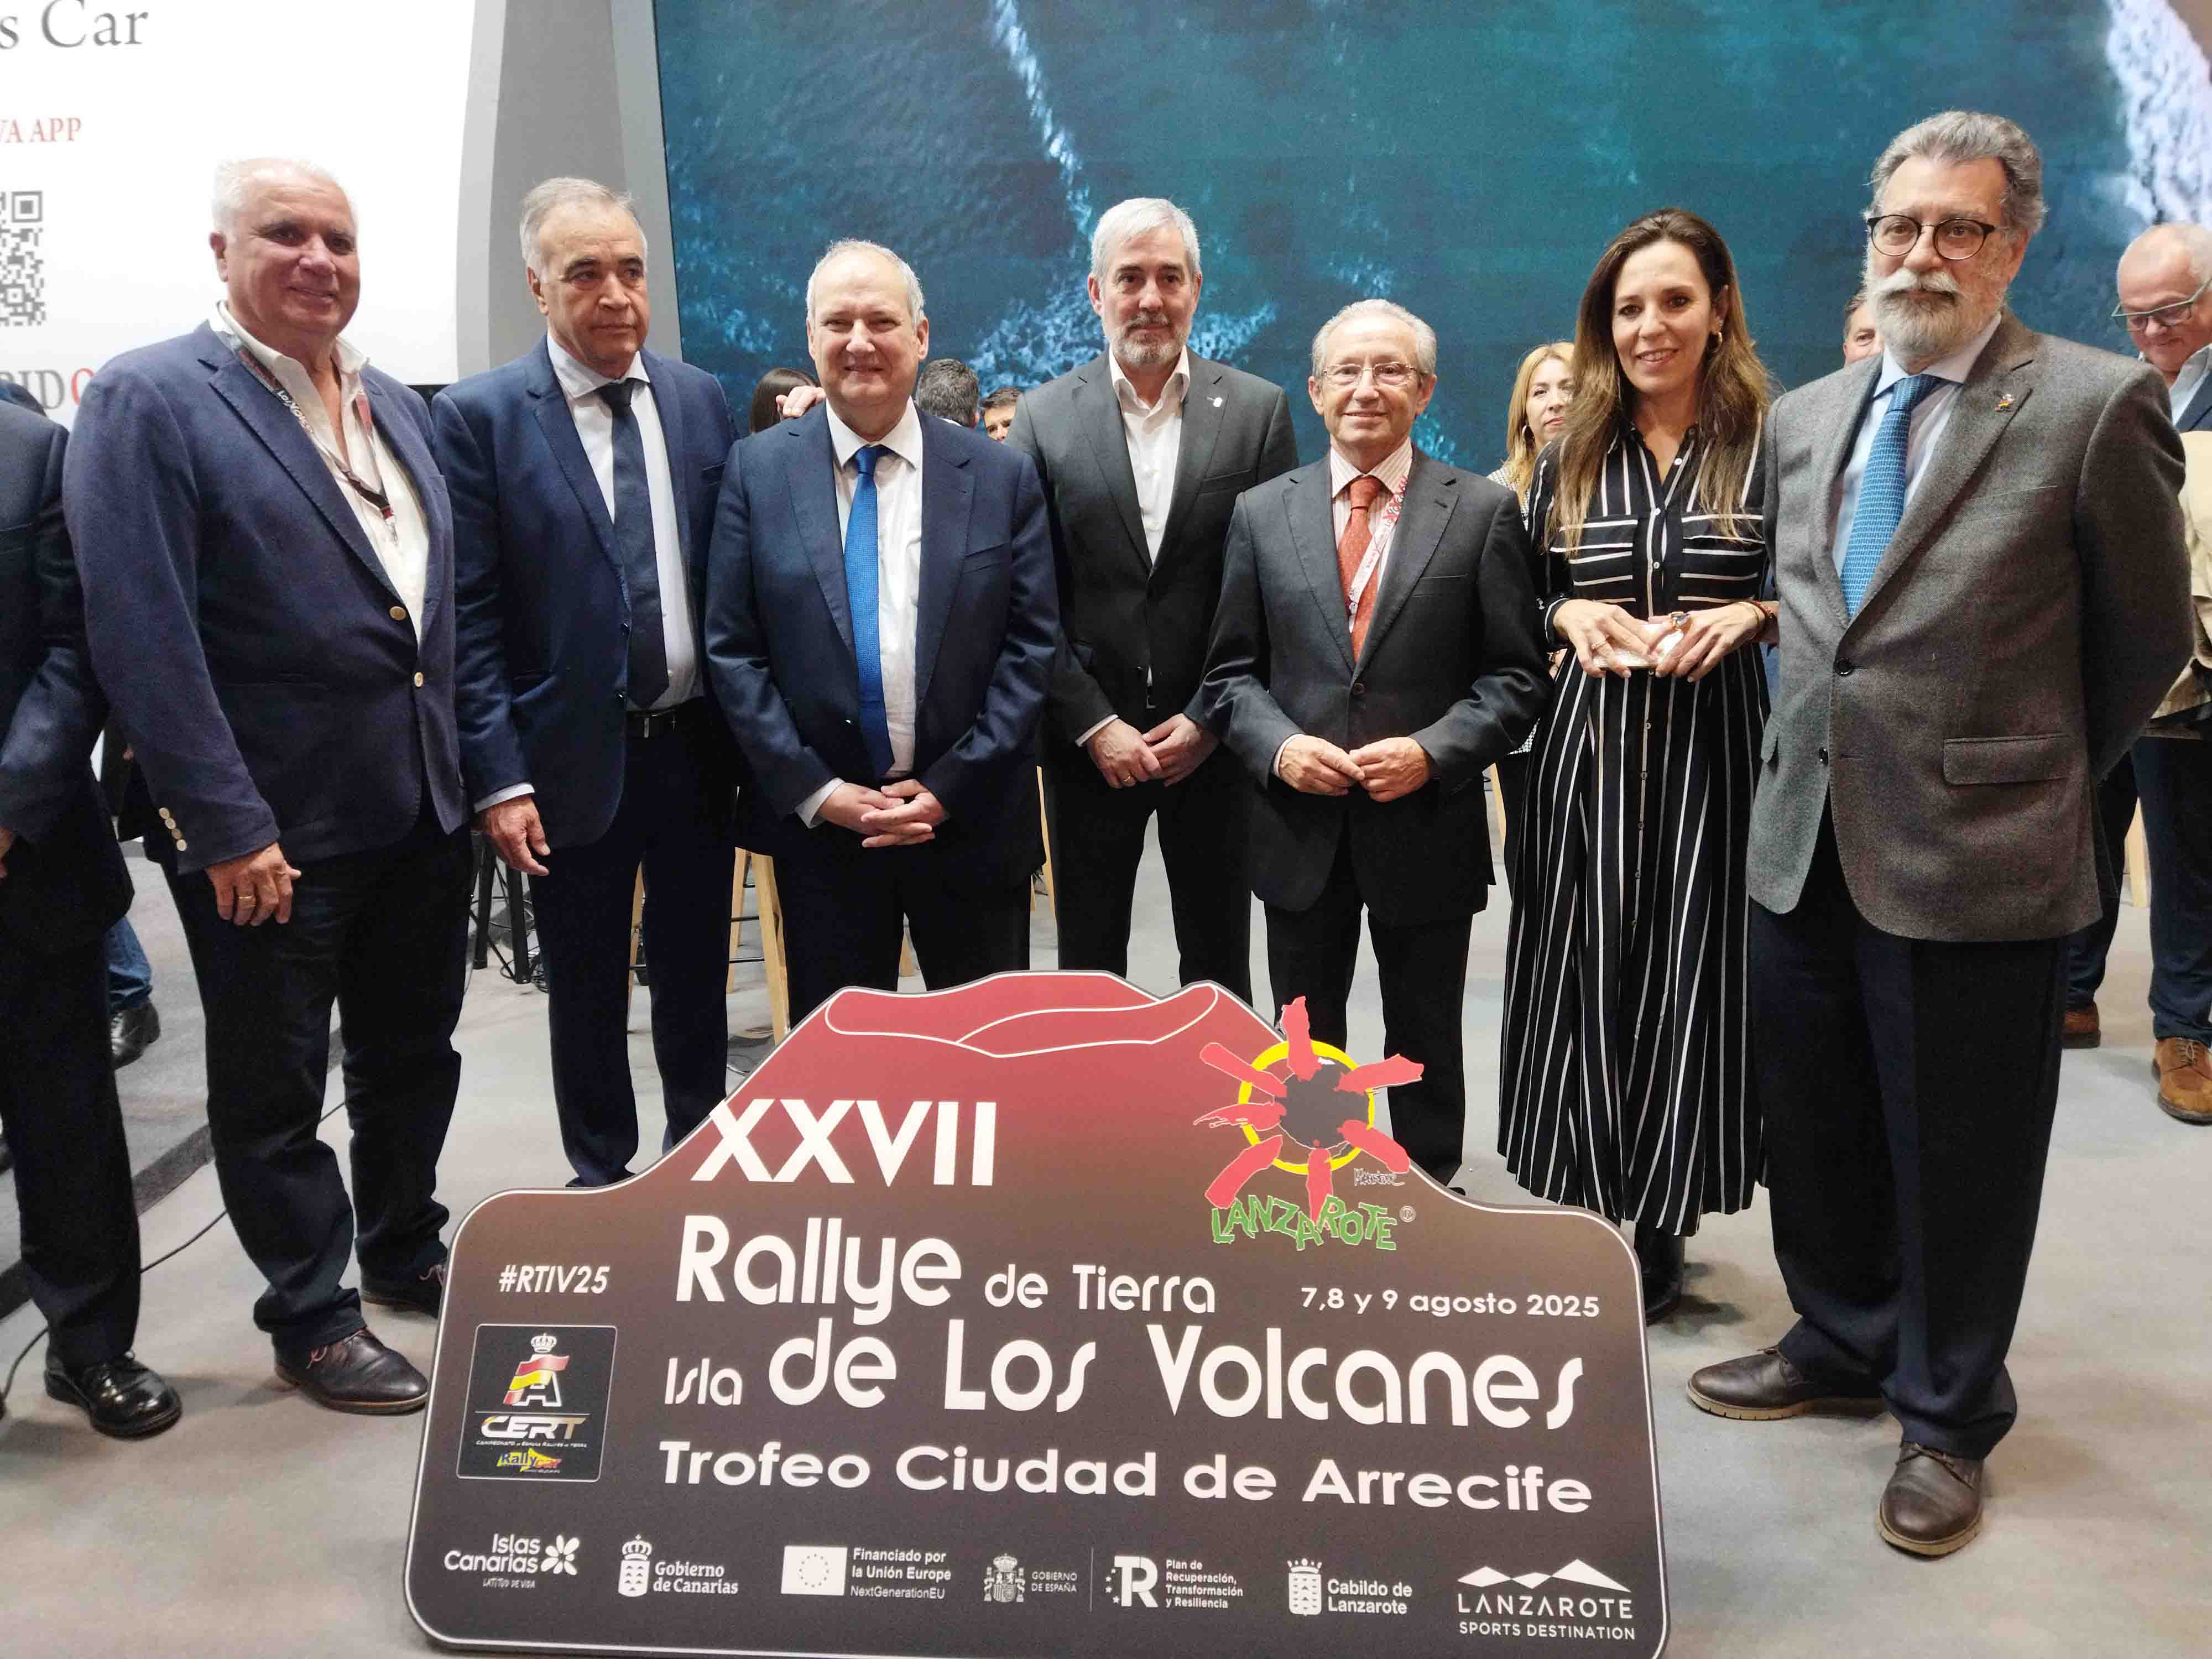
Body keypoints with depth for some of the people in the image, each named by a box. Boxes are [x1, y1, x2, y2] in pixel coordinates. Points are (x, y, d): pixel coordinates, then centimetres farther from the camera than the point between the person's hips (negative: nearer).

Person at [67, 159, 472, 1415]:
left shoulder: (398, 406, 11)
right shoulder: (148, 402, -10)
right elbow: (143, 635, -17)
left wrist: (473, 769, 10)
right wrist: (226, 826, -20)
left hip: (425, 810, 7)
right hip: (270, 833, -6)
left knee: (416, 1052, 20)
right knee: (274, 1087, 10)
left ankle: (407, 1252, 41)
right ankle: (312, 1318, 27)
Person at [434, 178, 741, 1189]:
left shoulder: (703, 400, 3)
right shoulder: (477, 416, -7)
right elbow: (469, 616, -9)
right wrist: (498, 780, -13)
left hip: (699, 747, 3)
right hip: (575, 757, -3)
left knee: (696, 974, 16)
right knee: (586, 991, 13)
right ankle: (601, 1176, 31)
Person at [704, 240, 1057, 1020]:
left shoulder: (1002, 475, 0)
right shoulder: (758, 470, 1)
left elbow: (1031, 647, -2)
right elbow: (732, 650, -1)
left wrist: (951, 789, -10)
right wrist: (817, 792, -10)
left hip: (971, 819, 0)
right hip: (817, 825, 0)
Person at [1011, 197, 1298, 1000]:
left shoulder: (1257, 409, 0)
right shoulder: (1044, 416, 1)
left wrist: (1211, 720, -8)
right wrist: (1093, 725, -9)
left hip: (1214, 741, 0)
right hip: (1089, 744, 0)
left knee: (1218, 965, 12)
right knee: (1088, 967, 12)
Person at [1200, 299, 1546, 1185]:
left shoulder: (1483, 510, -1)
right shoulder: (1261, 512, 4)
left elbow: (1515, 676, -3)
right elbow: (1231, 670, 5)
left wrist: (1431, 753, -18)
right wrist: (1279, 746, -14)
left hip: (1427, 827, -1)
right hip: (1301, 827, 2)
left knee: (1426, 1044, 14)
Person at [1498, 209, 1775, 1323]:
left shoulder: (1774, 444, 1)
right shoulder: (1572, 457, 9)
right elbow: (1528, 597, 13)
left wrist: (1747, 616, -15)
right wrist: (1571, 616, -8)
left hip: (1715, 743, -2)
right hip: (1590, 743, 2)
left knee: (1686, 973, 2)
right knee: (1585, 973, 4)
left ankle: (1662, 1228, 18)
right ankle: (1587, 1208, 20)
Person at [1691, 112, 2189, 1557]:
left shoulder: (2095, 405, -8)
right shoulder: (1804, 418, 10)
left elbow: (2143, 635, 1)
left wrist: (2047, 779, 10)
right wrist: (1819, 757, 15)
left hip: (1976, 853, -5)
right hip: (1807, 839, 6)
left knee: (1958, 1154, 8)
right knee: (1816, 1128, 18)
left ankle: (1948, 1417, 28)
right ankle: (1843, 1344, 40)